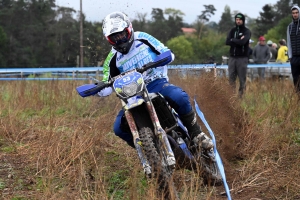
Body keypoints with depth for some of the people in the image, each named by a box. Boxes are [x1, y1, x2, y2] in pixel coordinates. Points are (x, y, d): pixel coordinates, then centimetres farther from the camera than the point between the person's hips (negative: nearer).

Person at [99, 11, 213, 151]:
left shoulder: (142, 39, 1)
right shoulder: (113, 59, 5)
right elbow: (106, 88, 5)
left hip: (157, 83, -2)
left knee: (180, 98, -35)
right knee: (119, 128, -18)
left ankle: (196, 134, -16)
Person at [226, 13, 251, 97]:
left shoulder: (247, 31, 1)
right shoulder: (232, 30, 14)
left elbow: (242, 42, -17)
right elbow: (227, 42, -1)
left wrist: (233, 40, -4)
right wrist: (238, 41, -10)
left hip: (242, 58, -4)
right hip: (232, 57, 4)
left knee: (242, 79, -3)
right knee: (231, 78, 2)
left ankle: (241, 95, 0)